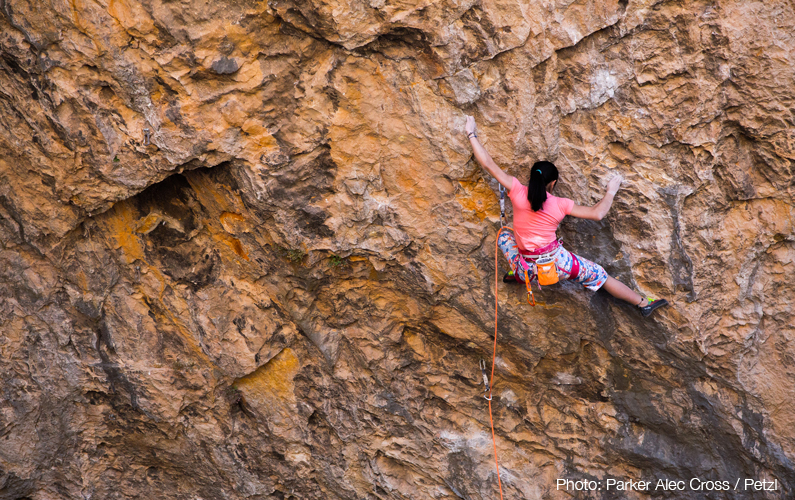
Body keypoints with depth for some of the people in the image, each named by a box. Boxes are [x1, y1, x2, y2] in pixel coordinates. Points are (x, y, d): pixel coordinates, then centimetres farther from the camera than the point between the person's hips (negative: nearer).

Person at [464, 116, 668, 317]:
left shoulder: (517, 192, -8)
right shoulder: (560, 204, -8)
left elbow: (488, 164, -9)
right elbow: (597, 213, -7)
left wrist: (472, 135, 0)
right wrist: (610, 192, 12)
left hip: (528, 268, 1)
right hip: (557, 263, -1)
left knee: (504, 236, 27)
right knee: (599, 275, 16)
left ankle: (517, 273, 15)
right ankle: (644, 303, 21)